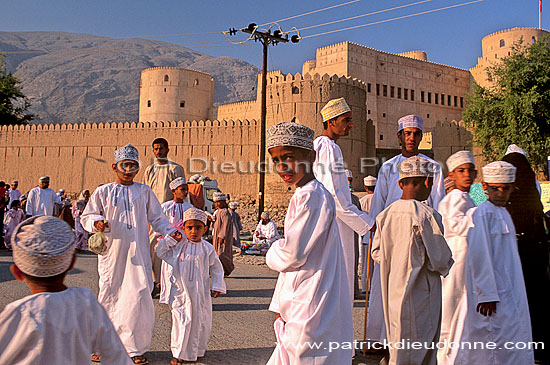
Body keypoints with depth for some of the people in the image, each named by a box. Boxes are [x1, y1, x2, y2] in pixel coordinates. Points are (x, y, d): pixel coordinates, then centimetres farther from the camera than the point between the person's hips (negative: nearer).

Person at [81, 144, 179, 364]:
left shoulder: (144, 191, 10)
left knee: (140, 295, -4)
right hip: (112, 252, 0)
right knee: (109, 295, 5)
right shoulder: (103, 192, 7)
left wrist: (170, 232, -2)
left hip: (138, 253, 0)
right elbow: (86, 217, 9)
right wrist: (97, 222, -13)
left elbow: (157, 218, 13)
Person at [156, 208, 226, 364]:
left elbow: (216, 268, 8)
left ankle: (197, 350, 31)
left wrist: (218, 285, 3)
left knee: (201, 322, 9)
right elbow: (160, 252, 10)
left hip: (200, 294, 1)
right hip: (181, 292, -1)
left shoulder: (207, 248, -1)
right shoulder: (178, 246, 1)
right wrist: (170, 239, -3)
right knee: (181, 322, -2)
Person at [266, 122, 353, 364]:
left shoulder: (311, 197, -18)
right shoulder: (303, 195, 14)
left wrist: (272, 254, 2)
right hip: (299, 313, 10)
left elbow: (293, 256, -21)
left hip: (311, 315, -10)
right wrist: (281, 308, 19)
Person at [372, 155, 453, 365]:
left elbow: (377, 253, 10)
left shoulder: (385, 214, 2)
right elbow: (441, 260, -12)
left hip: (393, 291, 7)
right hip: (420, 294, -6)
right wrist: (447, 267, 8)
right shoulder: (427, 215, -17)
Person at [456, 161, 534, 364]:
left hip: (508, 290, 9)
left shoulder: (503, 213, 13)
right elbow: (479, 255, -20)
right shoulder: (483, 213, -15)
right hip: (494, 293, -9)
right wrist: (487, 294, -21)